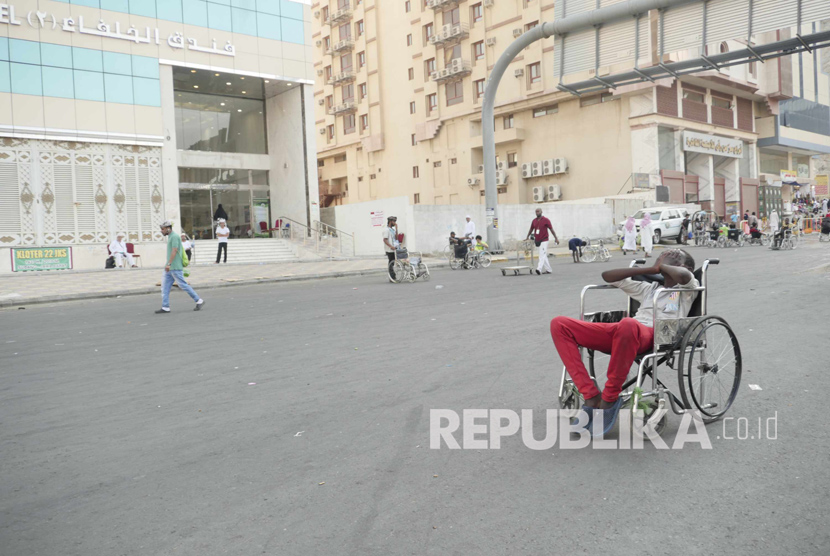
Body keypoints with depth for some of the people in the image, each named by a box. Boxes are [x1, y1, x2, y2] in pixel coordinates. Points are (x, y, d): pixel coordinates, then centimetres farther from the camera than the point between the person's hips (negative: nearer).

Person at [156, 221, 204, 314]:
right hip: (170, 268, 10)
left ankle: (199, 301, 6)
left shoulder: (174, 236, -12)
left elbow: (174, 251, -21)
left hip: (175, 268, -10)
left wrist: (168, 264, -26)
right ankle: (165, 308, 4)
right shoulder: (171, 237, 18)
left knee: (183, 285, -5)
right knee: (165, 286, 4)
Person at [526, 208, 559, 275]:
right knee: (544, 256, 11)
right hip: (537, 241, 6)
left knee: (542, 255, -14)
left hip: (544, 240, -6)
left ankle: (539, 269, -25)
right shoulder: (534, 221, 9)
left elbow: (551, 229, -3)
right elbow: (531, 229, 21)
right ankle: (549, 270, 19)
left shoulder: (545, 220, -6)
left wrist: (556, 238, -2)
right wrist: (527, 237, 21)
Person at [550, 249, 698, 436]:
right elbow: (608, 276, 33)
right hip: (619, 330, 7)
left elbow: (684, 275, -8)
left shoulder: (687, 289, 19)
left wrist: (662, 266, 13)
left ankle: (609, 398, -23)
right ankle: (591, 397, -18)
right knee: (559, 324, -13)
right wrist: (650, 269, 28)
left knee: (628, 325, -45)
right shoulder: (651, 288, 36)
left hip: (654, 335, -6)